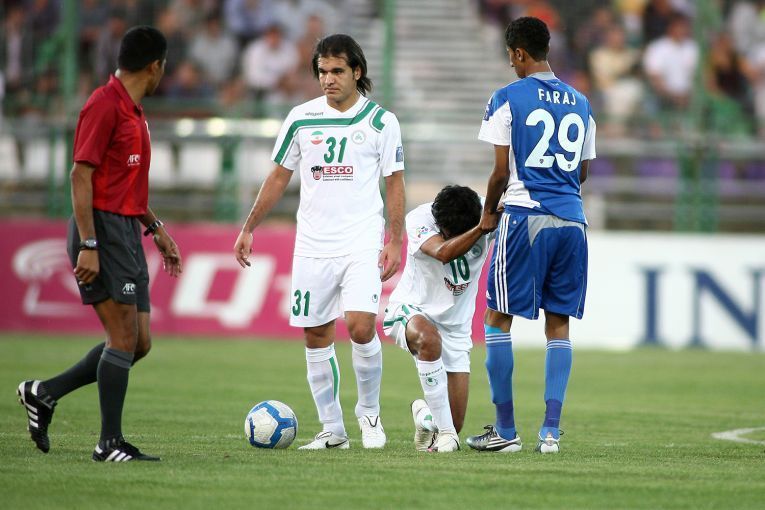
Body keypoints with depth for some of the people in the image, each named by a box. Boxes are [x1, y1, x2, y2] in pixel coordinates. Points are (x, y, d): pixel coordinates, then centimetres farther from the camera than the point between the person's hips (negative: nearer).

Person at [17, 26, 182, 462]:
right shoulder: (105, 105, -12)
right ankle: (110, 443, -6)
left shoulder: (133, 111, 17)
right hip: (104, 232, -9)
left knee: (138, 343, 7)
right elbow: (81, 176, -16)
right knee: (125, 338, -11)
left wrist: (156, 228, 23)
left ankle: (44, 393, 17)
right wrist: (88, 246, -21)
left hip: (128, 234, 9)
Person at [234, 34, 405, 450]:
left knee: (360, 327, -17)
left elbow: (394, 183, 3)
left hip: (363, 243, -3)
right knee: (317, 337, 3)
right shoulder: (301, 118, 5)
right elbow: (279, 177, 13)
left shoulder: (381, 121, -1)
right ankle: (332, 429, 13)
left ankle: (369, 412, 5)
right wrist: (249, 228, 10)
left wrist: (395, 241, -4)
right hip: (312, 244, 3)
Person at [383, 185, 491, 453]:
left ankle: (424, 412, 37)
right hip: (409, 310, -3)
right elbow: (444, 253, -41)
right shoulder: (419, 219, -24)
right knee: (428, 338, -42)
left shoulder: (486, 215, -16)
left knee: (455, 426, 0)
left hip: (456, 325, 3)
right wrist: (483, 226, -52)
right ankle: (444, 430, -29)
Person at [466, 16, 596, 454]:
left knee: (498, 318, 4)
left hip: (526, 217, -5)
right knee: (559, 323, 7)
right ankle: (551, 431, 2)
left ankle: (505, 431, 2)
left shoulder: (508, 99, -3)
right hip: (572, 219, 5)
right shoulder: (581, 103, 13)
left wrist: (489, 212, 12)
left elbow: (502, 171, -4)